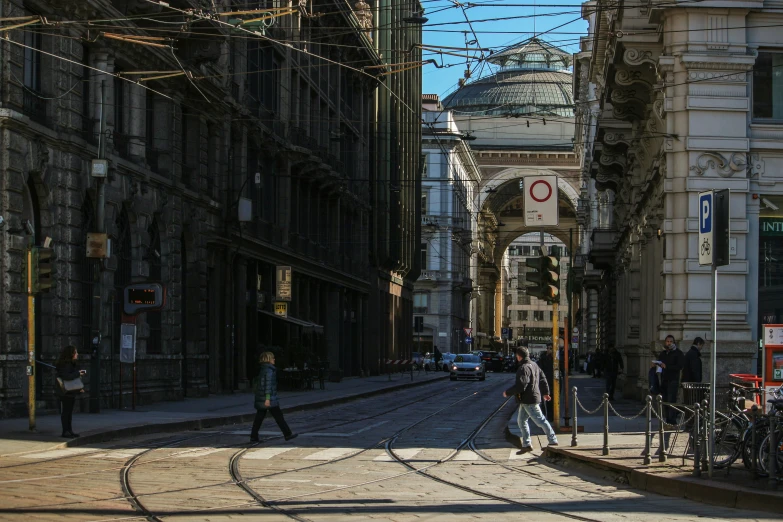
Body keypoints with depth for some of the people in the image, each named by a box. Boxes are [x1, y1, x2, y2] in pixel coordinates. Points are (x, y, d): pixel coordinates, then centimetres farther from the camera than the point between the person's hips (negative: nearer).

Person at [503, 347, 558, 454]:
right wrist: (545, 392, 28)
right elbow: (543, 379, 19)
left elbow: (520, 386, -26)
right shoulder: (534, 365, 12)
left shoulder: (524, 368, -20)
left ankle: (553, 441, 1)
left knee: (540, 421, -4)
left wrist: (507, 393, -14)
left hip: (529, 401, -10)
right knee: (521, 420, 13)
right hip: (526, 400, 10)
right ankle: (526, 445, 16)